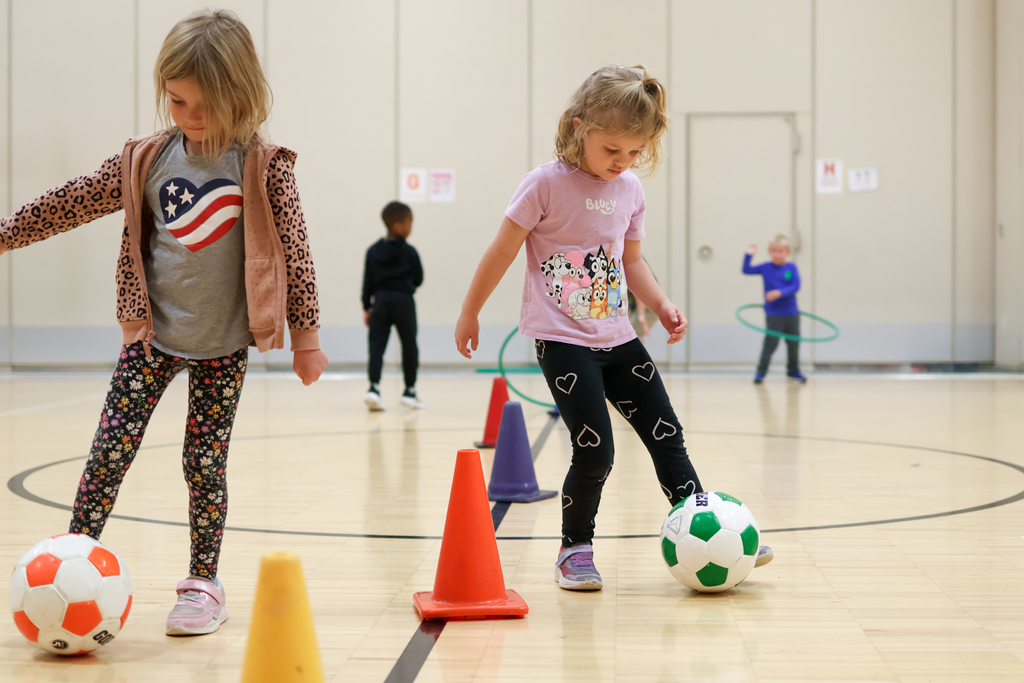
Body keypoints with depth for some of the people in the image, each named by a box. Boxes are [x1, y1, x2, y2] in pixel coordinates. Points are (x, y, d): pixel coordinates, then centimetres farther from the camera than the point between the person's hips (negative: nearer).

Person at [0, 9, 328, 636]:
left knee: (206, 464, 3)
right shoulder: (148, 160, 1)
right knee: (111, 450, -2)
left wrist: (306, 336, -2)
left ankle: (204, 584, 16)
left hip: (224, 343, -2)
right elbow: (73, 202, 5)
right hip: (154, 333, 2)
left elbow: (294, 252, -4)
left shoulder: (263, 166, -7)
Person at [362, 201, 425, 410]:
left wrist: (366, 307, 11)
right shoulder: (409, 252, -6)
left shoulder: (373, 251, 5)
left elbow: (367, 281, 5)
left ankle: (374, 386, -19)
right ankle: (410, 391, 16)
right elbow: (418, 279, 0)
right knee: (409, 346, 10)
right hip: (404, 301, -3)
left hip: (380, 301, 3)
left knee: (376, 346, -1)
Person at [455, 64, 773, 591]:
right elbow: (501, 253, -5)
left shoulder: (630, 191, 7)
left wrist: (661, 304, 5)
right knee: (594, 449, -11)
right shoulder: (547, 183, -12)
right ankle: (575, 549, 8)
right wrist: (470, 314, 1)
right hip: (563, 340, -6)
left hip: (616, 338, 6)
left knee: (667, 435, 6)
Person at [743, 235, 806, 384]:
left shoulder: (792, 268, -1)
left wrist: (779, 293, -22)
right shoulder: (765, 267, 0)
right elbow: (746, 270, -2)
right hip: (773, 314, -2)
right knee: (770, 343, -9)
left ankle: (793, 370, 28)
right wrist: (749, 255, -12)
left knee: (794, 343, 11)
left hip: (791, 313, 2)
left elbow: (795, 286, -11)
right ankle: (761, 372, 0)